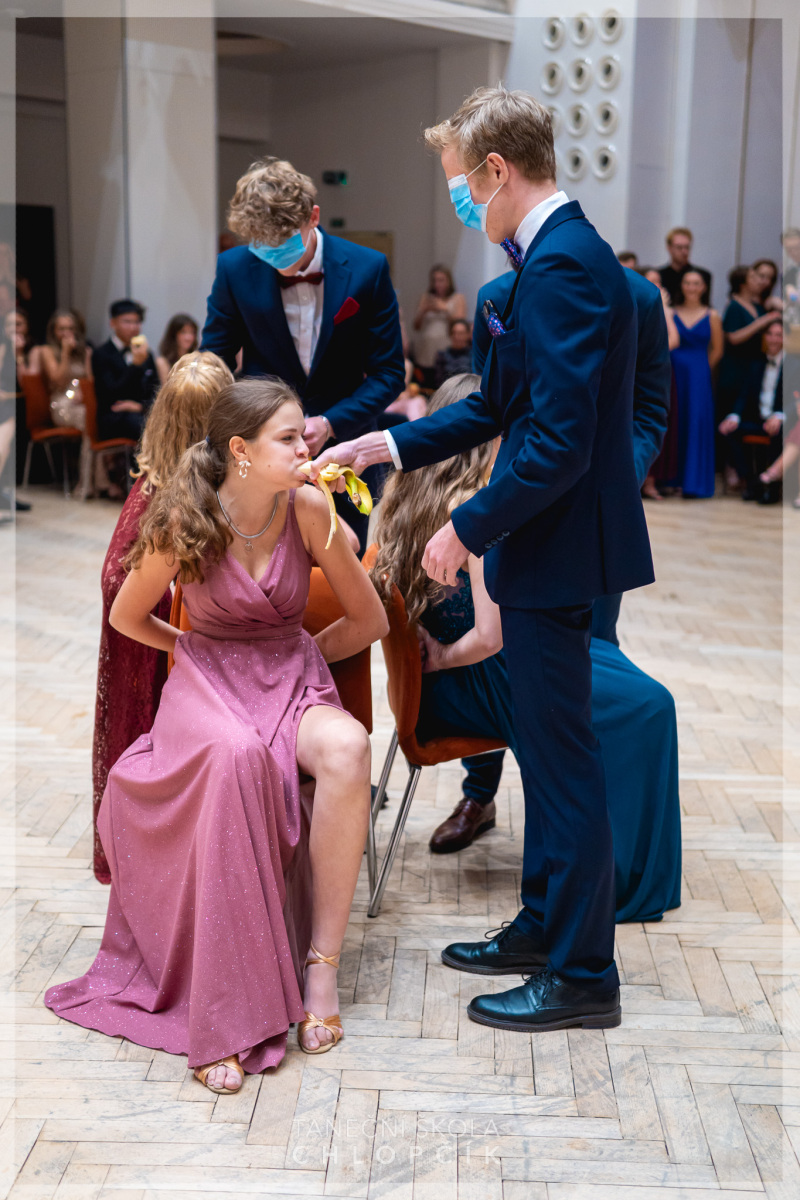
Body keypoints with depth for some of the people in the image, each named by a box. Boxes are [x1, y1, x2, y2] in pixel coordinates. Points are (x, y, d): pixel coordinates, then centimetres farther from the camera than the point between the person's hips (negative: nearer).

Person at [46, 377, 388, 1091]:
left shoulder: (308, 509, -6)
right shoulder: (184, 523, -10)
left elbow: (369, 620, 5)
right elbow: (126, 616, 9)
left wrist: (297, 658, 5)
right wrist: (200, 650, 10)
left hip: (294, 676, 2)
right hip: (208, 682, -2)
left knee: (347, 747, -35)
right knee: (239, 754, -40)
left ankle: (322, 962, -26)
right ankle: (223, 1008, -36)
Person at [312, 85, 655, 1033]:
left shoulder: (561, 265, -19)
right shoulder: (555, 255, 13)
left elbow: (558, 441, -26)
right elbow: (497, 405, 18)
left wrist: (467, 528, -16)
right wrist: (380, 446, 14)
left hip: (558, 548, -10)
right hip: (547, 550, 10)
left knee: (563, 760, 0)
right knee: (547, 750, 19)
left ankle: (582, 977, 14)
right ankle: (542, 930, 34)